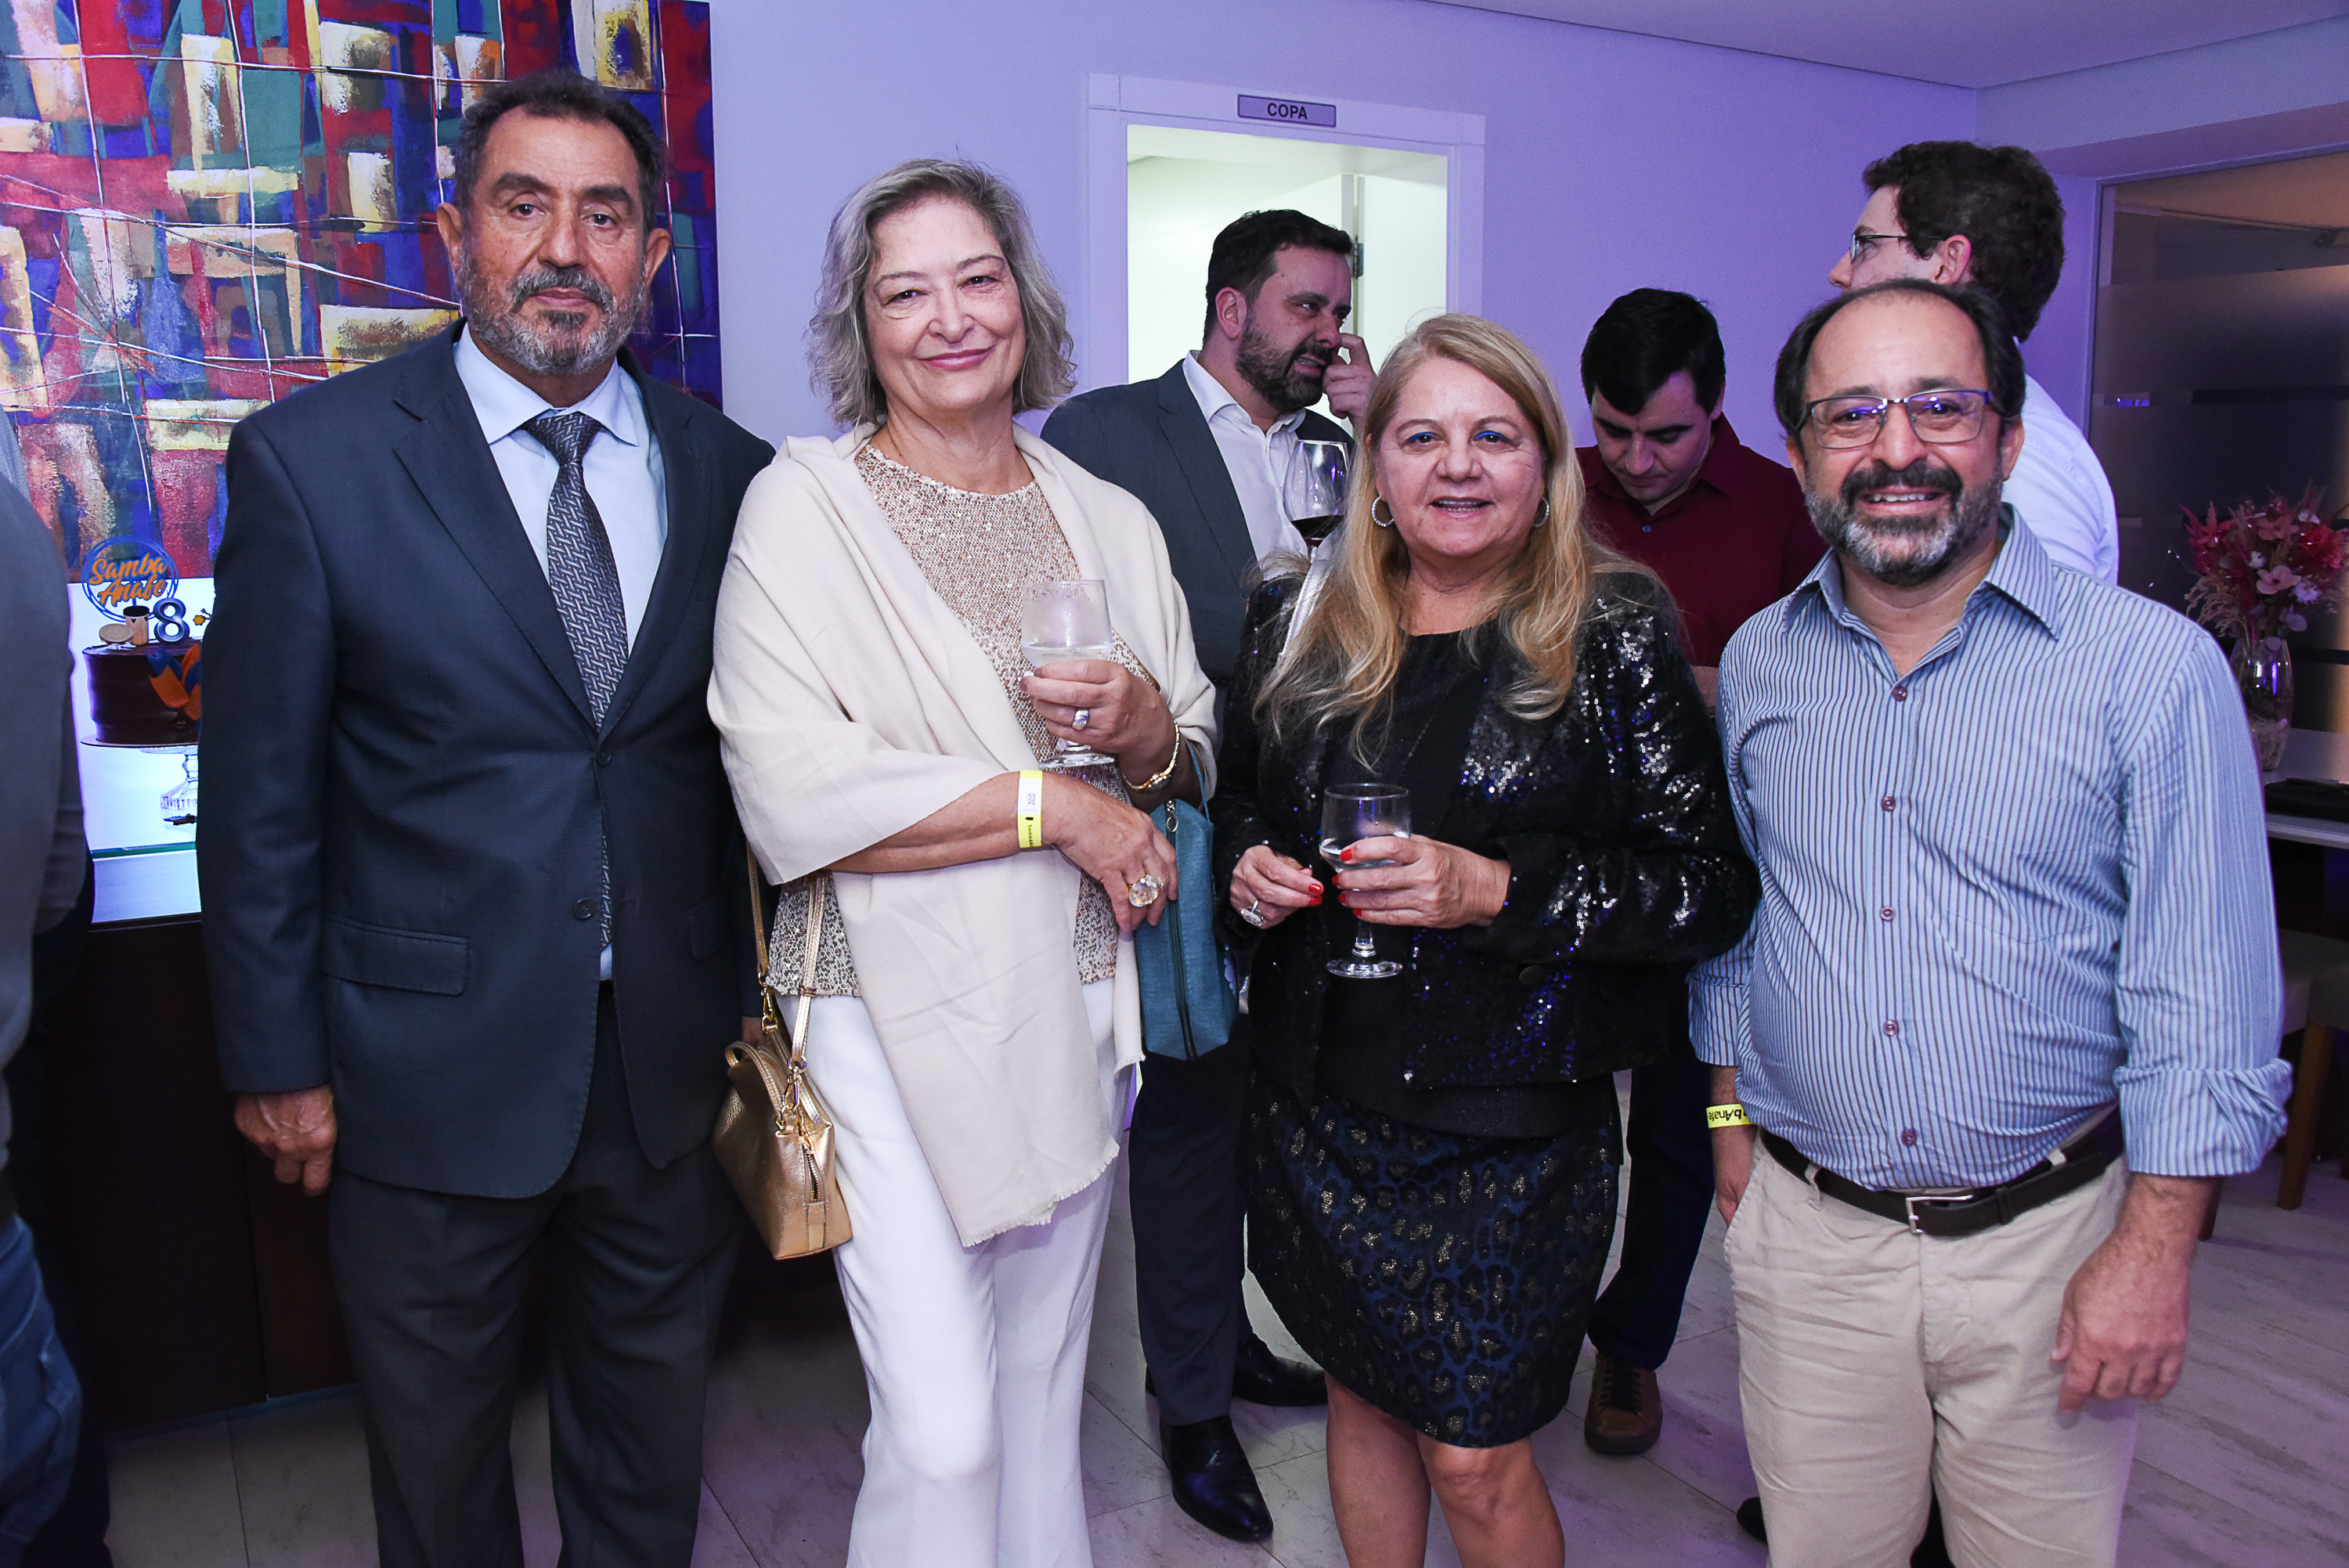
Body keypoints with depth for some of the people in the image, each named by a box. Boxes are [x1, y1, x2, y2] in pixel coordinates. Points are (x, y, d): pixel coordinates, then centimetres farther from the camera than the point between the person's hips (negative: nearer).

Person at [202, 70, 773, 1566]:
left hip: (677, 1069, 2)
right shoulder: (312, 458, -8)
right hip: (433, 1075, -2)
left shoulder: (730, 471, -1)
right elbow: (259, 796, -6)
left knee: (652, 1437, 23)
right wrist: (277, 1061, -4)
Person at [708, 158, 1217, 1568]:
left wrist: (1144, 725, -11)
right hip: (901, 1017, -4)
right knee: (942, 1432, -2)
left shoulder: (1111, 519, 8)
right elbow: (789, 790, -18)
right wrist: (1055, 804, -16)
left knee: (1046, 1386, 18)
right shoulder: (803, 504, -7)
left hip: (1082, 1002, 5)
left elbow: (1195, 760, 13)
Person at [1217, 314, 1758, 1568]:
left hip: (1512, 1127, -3)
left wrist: (1497, 893, -22)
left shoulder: (1615, 639, -8)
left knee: (1477, 1461, 6)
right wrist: (1249, 869, -6)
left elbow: (1713, 886, -11)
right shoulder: (1299, 627, 3)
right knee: (1362, 1397, 20)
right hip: (1317, 1111, 4)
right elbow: (1237, 802, 17)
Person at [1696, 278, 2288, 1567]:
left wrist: (2154, 1251, -11)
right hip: (1804, 1231, 3)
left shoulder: (2150, 665, -10)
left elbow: (2203, 990, -10)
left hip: (2045, 1237, -2)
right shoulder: (1757, 663, 2)